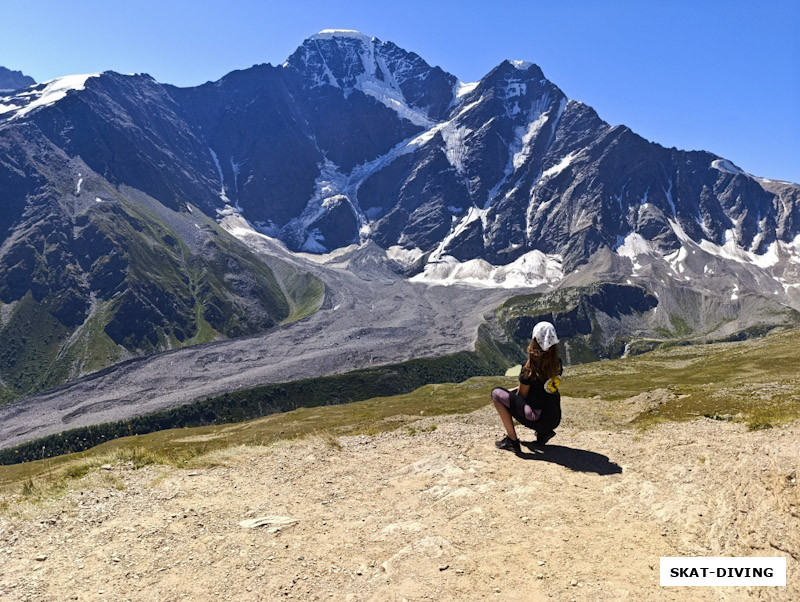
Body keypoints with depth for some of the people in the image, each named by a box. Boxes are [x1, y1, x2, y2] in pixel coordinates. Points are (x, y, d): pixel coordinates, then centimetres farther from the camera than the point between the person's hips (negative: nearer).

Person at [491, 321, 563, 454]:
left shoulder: (530, 369, -18)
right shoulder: (557, 364, 1)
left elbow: (521, 396, -5)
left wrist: (512, 392, 17)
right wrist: (515, 390, 20)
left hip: (538, 420, -7)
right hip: (555, 420, 7)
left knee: (497, 394, -1)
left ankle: (512, 440, -3)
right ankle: (544, 432, 16)